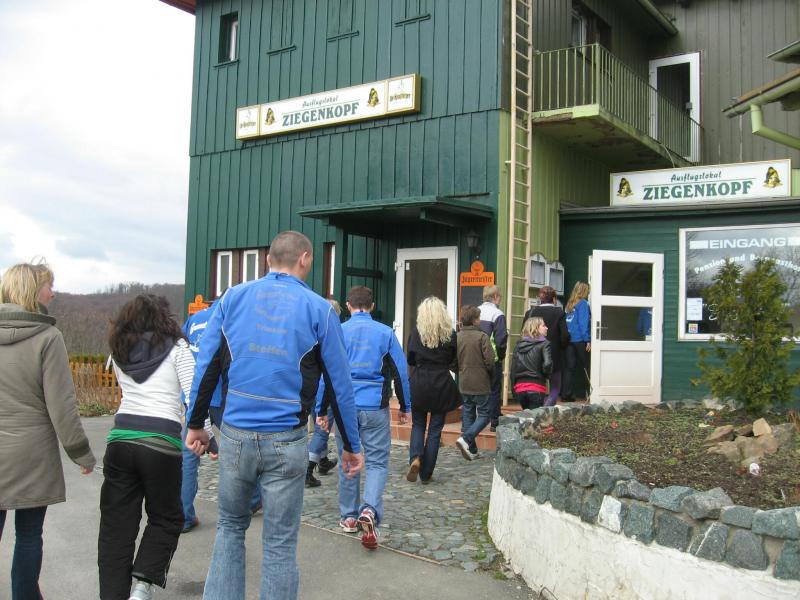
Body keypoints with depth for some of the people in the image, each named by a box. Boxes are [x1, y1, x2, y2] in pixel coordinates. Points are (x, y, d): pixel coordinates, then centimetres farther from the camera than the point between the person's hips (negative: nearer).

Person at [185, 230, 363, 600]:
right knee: (280, 543, 9)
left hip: (235, 435, 2)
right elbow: (339, 383, -1)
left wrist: (196, 424, 12)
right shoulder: (319, 309, -2)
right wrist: (351, 445, 7)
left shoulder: (233, 297, 4)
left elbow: (206, 366, 3)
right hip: (286, 443, -2)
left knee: (230, 525, 22)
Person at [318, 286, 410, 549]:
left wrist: (321, 411, 6)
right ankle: (369, 510, -17)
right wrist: (405, 407, 12)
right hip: (375, 408, -1)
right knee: (377, 461, 4)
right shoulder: (385, 333, 0)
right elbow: (400, 372, 2)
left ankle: (349, 517, 22)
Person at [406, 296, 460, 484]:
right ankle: (426, 473, 11)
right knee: (435, 429, 8)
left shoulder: (416, 333, -4)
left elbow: (410, 359, 3)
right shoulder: (450, 335, -4)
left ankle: (415, 458, -7)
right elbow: (455, 363, 1)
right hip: (442, 384, 0)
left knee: (418, 424, 17)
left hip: (419, 383, 0)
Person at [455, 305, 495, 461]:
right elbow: (489, 361, -14)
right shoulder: (482, 337, -13)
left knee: (468, 414, 13)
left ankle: (471, 450, 15)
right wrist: (490, 374, 5)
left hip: (463, 384, 5)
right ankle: (466, 439, -13)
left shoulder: (457, 337, 0)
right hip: (480, 384, -5)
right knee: (484, 414, 6)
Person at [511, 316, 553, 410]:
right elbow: (547, 364, -18)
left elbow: (513, 369, 10)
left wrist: (514, 390, 15)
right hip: (536, 389, -5)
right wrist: (544, 375, 4)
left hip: (519, 388, 5)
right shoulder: (544, 344, -4)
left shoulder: (519, 344, 12)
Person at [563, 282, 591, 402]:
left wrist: (566, 338, 13)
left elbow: (568, 322, 13)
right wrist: (588, 340, -12)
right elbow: (584, 322, -12)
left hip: (569, 339, 6)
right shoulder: (583, 303, -6)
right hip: (580, 340, -6)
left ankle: (566, 394, 2)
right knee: (586, 366, 4)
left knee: (570, 366, 5)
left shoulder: (570, 304, 13)